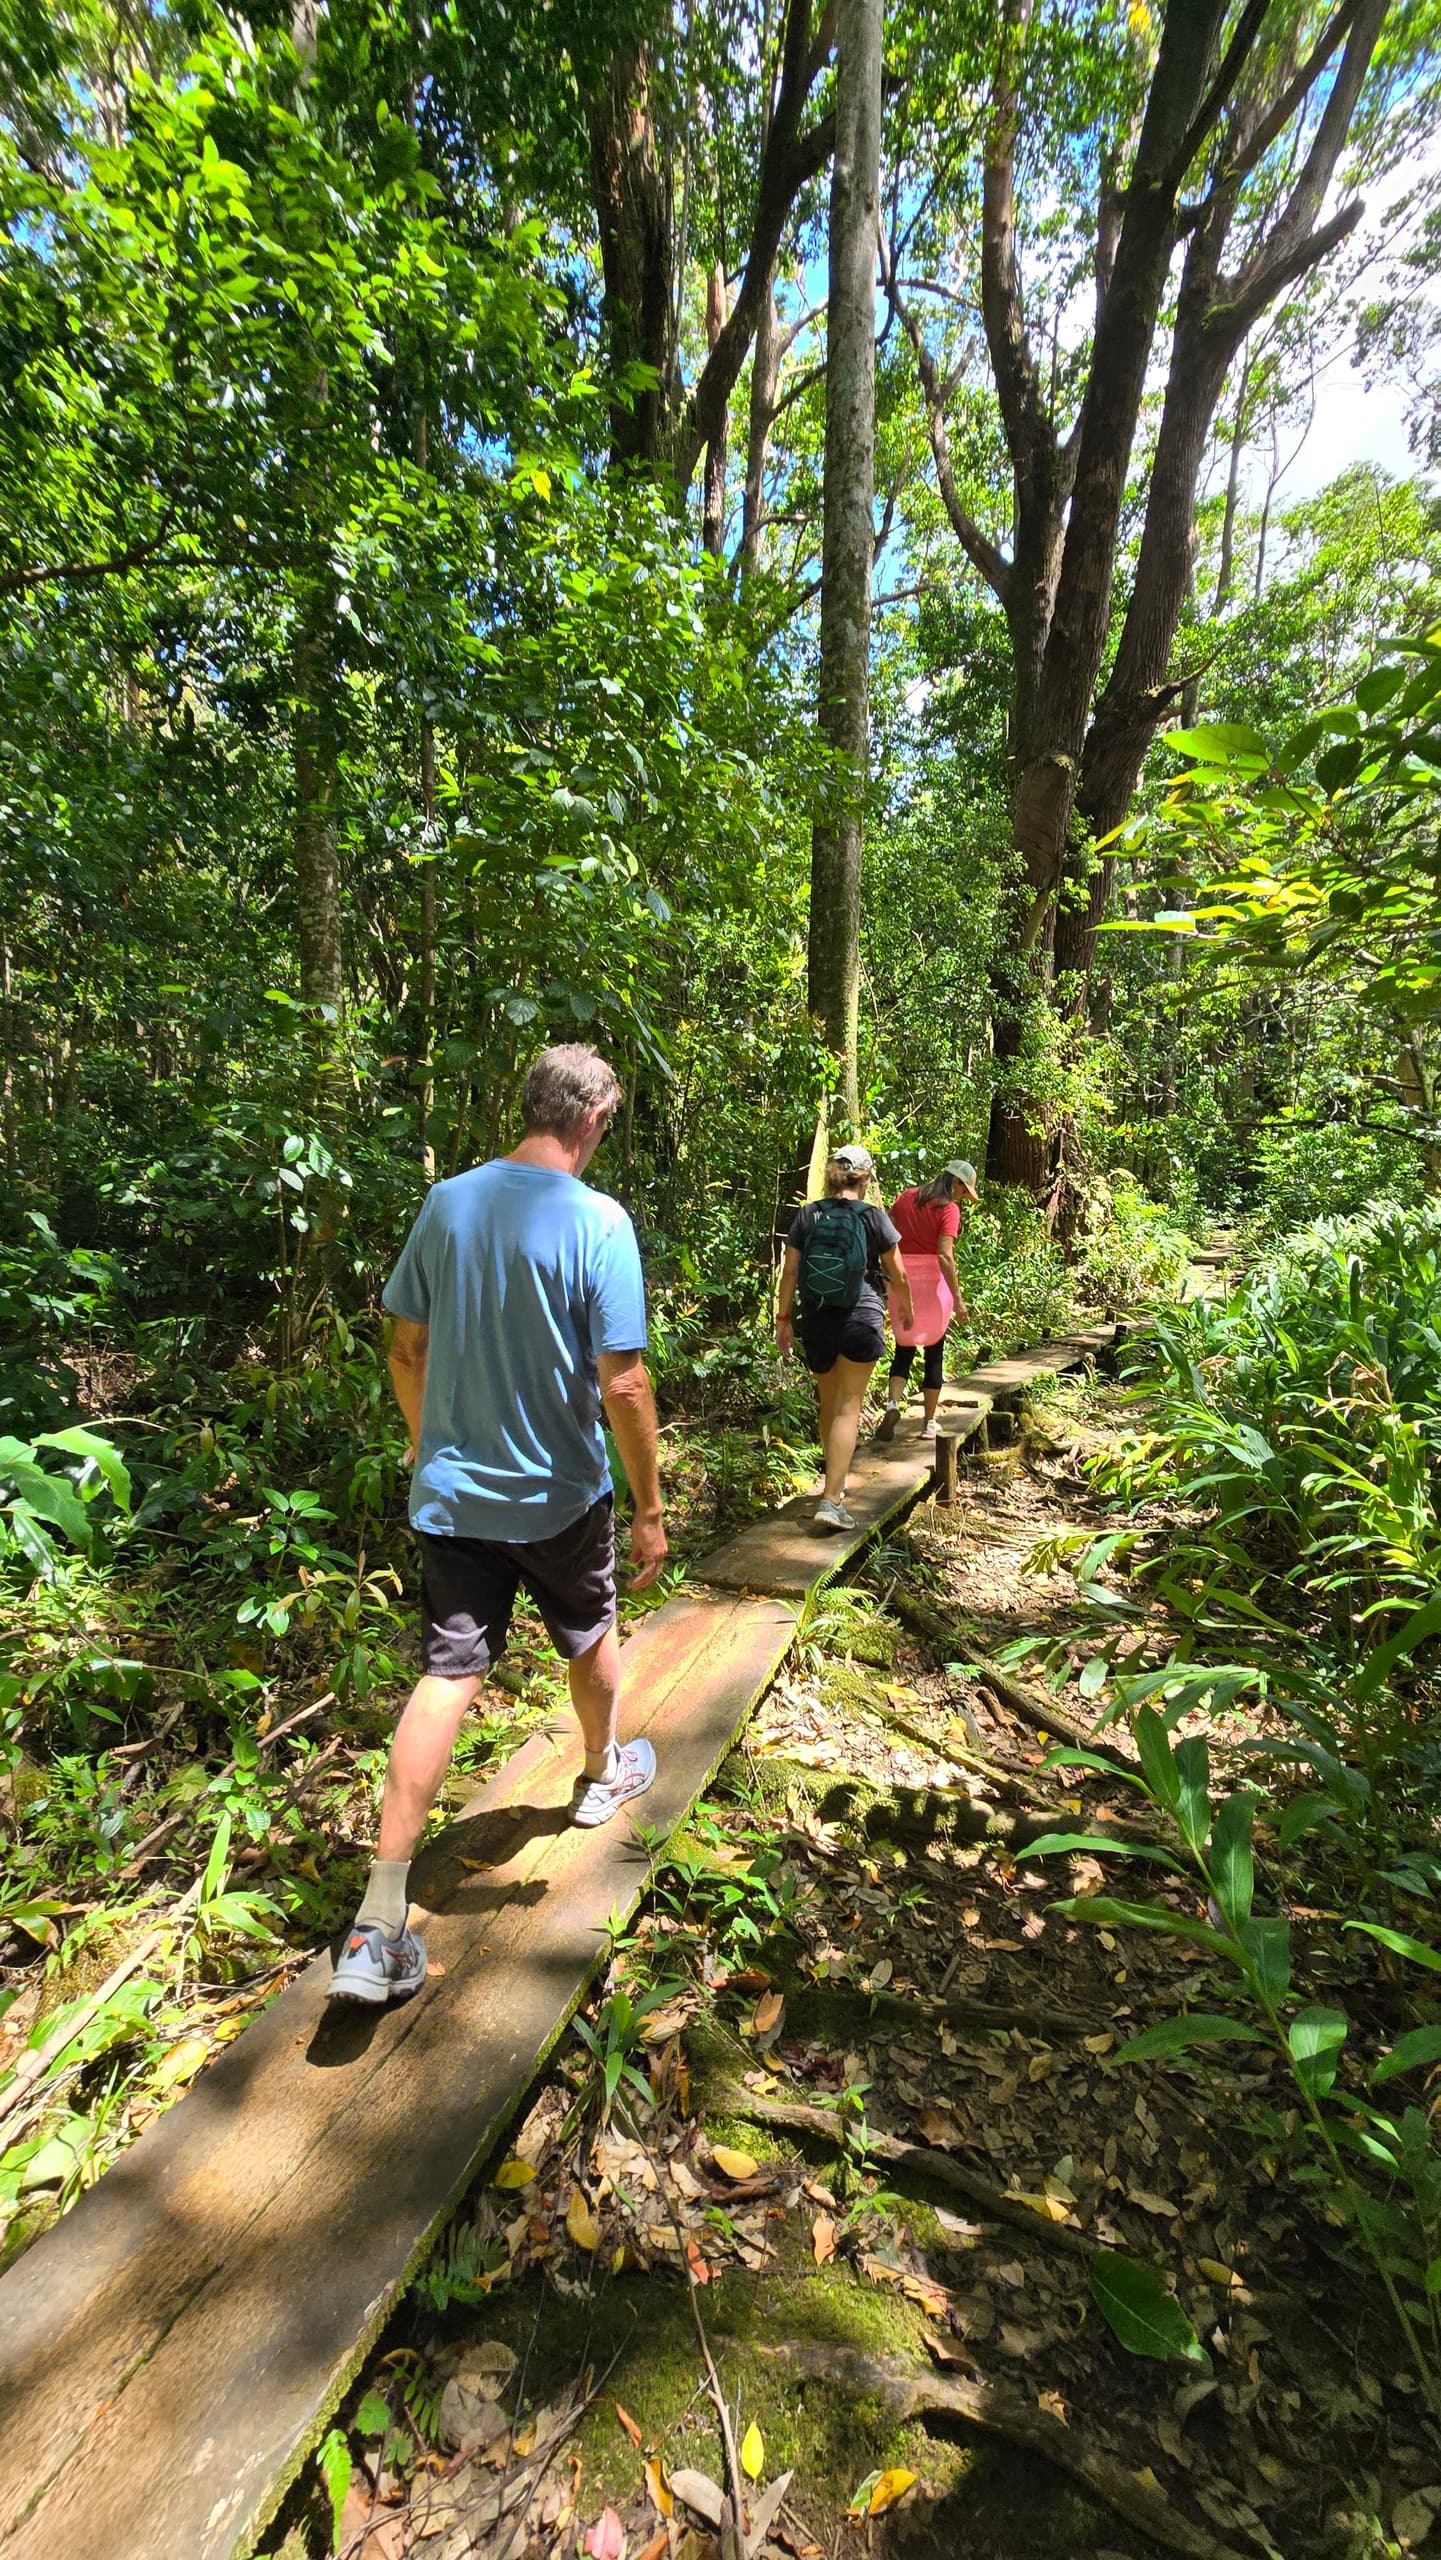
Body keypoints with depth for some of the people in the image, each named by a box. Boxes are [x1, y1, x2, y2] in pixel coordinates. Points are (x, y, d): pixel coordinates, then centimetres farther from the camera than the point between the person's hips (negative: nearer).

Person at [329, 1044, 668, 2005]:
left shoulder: (446, 1203, -3)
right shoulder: (599, 1223, -18)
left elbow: (406, 1349, 5)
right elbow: (623, 1386, -19)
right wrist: (651, 1508, -8)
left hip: (451, 1489, 3)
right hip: (560, 1494, -3)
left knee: (448, 1674, 8)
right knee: (591, 1638, 23)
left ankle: (380, 1921, 9)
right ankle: (606, 1773, 49)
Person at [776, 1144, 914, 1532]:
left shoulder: (808, 1215, 2)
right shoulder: (873, 1216, -4)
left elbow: (790, 1271, -1)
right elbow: (897, 1274, 2)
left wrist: (784, 1318, 7)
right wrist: (906, 1309, 19)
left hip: (815, 1322, 3)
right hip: (860, 1319, -3)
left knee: (828, 1404, 19)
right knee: (847, 1407, -1)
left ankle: (836, 1482, 35)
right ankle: (832, 1500, -8)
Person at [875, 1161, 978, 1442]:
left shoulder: (905, 1198, 6)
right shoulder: (949, 1209, -10)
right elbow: (944, 1255, -19)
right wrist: (958, 1298, -17)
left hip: (902, 1281, 4)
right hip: (933, 1282, -4)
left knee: (904, 1349, 14)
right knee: (934, 1352, 11)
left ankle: (893, 1403, -9)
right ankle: (929, 1422, 17)